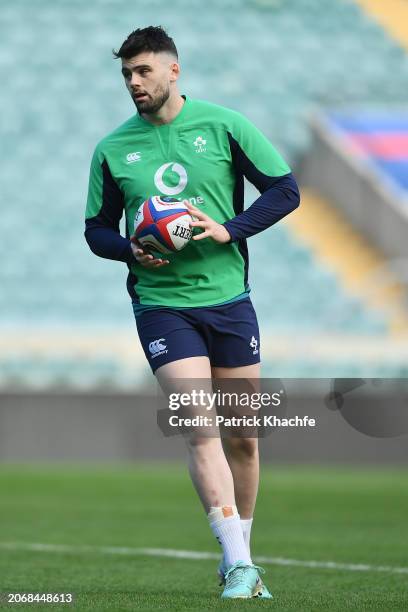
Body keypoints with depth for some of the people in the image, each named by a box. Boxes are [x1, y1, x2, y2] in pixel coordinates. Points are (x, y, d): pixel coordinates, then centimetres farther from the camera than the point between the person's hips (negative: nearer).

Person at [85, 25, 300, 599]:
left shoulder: (223, 125, 0)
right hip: (162, 305, -1)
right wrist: (131, 250, -10)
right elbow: (97, 229, 11)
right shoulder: (112, 149, 3)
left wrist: (230, 230, -12)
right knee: (202, 431, -16)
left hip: (229, 299, 1)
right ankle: (239, 566, -17)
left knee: (243, 438, 7)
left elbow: (286, 189, 2)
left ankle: (240, 559, 23)